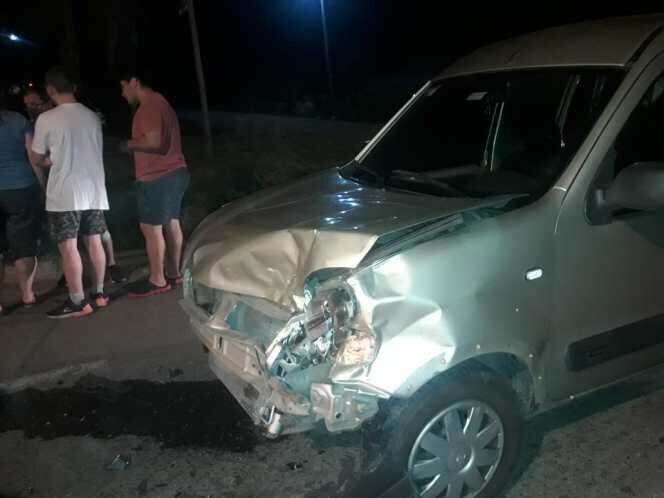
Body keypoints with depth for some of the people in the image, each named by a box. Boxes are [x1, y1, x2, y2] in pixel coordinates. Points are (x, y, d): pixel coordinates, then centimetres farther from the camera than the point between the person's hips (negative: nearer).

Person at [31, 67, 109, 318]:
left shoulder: (46, 119, -8)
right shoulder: (92, 117, 6)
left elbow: (38, 159, 2)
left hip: (65, 193, -5)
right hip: (94, 190, 6)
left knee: (68, 247, -1)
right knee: (94, 243, 12)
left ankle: (77, 302, 1)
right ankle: (99, 293, 20)